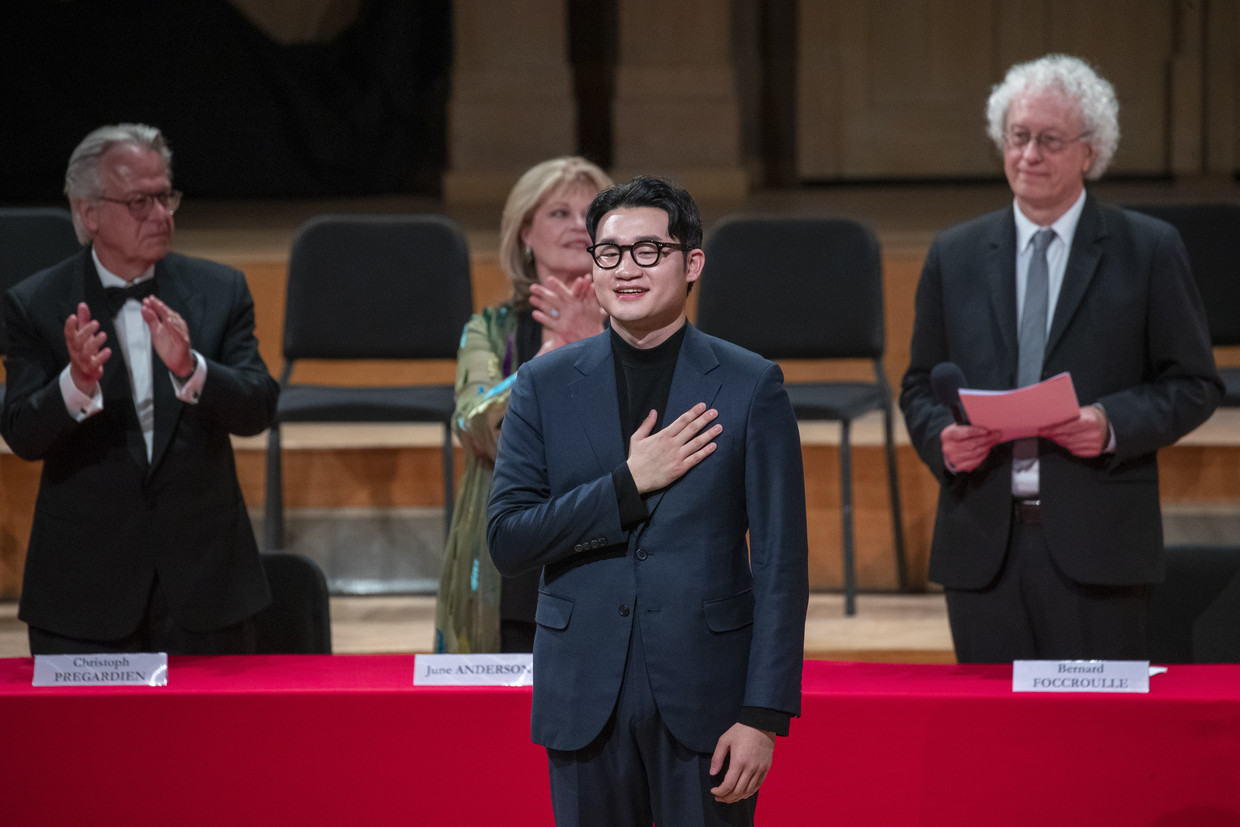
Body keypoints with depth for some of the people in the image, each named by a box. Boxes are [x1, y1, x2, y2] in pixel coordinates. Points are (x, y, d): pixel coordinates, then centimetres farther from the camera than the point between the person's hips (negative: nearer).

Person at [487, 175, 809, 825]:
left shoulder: (752, 386, 0)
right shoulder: (545, 385, 6)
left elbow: (781, 563, -2)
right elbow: (506, 541, -1)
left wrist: (763, 715, -9)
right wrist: (629, 484, -12)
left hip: (705, 697, -2)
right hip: (585, 698, 2)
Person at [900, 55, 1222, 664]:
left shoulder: (1149, 250, 4)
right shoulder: (954, 256, 13)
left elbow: (1194, 384, 4)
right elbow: (921, 385, 16)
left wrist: (1114, 425, -14)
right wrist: (942, 437, -6)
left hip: (1096, 545, -3)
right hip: (982, 545, 3)